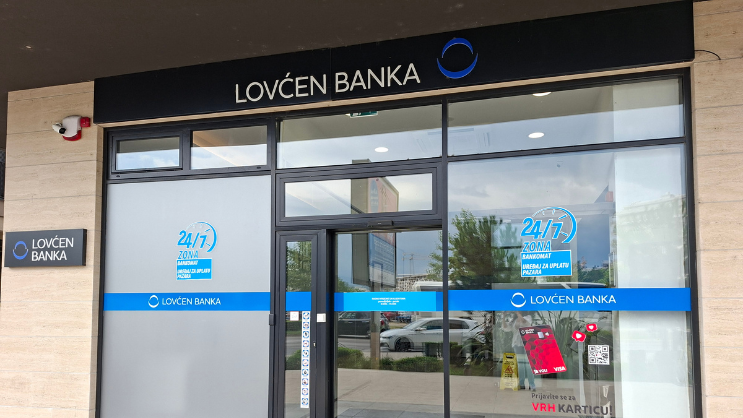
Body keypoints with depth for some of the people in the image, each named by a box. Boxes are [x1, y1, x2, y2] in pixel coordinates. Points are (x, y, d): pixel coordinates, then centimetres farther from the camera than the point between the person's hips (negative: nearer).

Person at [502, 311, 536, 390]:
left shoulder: (528, 317, 1)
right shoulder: (514, 320, 15)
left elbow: (524, 321, -22)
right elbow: (506, 327, 7)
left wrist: (518, 312, -20)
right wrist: (504, 317, -3)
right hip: (517, 344, 5)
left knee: (528, 363, -12)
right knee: (520, 364, 5)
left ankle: (532, 385, -12)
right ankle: (521, 384, 9)